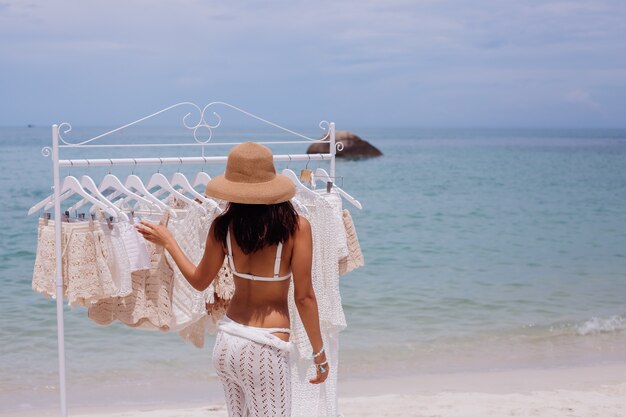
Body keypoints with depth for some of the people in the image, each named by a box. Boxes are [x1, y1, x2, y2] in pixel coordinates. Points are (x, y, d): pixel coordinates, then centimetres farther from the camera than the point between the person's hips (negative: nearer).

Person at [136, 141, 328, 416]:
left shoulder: (222, 227, -3)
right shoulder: (296, 227, -13)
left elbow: (199, 281, 11)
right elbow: (304, 296, -10)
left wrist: (167, 242, 24)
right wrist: (319, 353, 0)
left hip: (227, 342, 5)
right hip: (266, 349, -5)